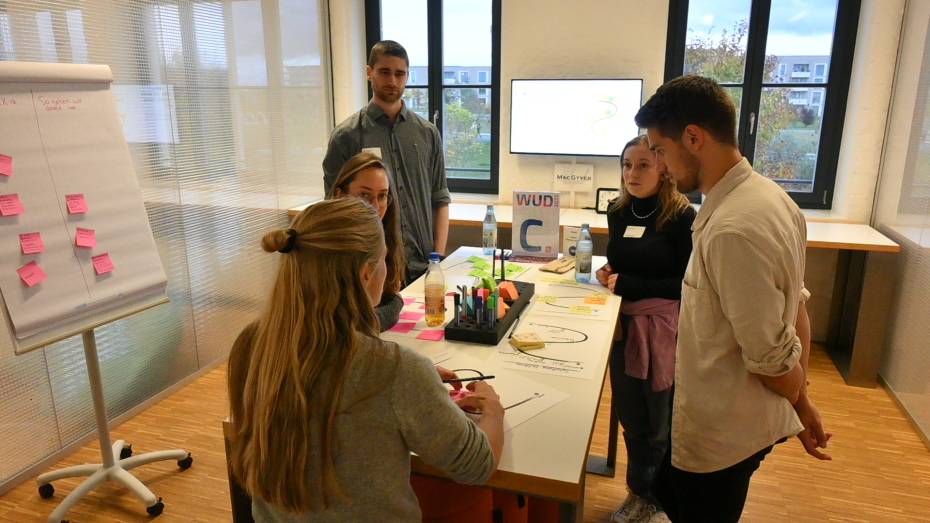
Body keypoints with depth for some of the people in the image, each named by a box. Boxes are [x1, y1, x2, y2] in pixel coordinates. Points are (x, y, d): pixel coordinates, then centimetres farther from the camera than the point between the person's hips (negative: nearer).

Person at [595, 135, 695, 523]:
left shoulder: (682, 217, -13)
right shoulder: (618, 211, 5)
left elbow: (686, 285, -14)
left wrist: (627, 285, -17)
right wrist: (607, 272, -4)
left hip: (663, 329, -5)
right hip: (622, 323, 5)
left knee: (661, 426, 9)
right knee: (630, 418, 17)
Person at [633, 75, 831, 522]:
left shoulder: (733, 229, -31)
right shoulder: (767, 195, 0)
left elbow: (772, 355, -24)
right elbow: (796, 308, 5)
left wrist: (800, 404, -3)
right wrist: (801, 402, 12)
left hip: (722, 430, -8)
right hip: (742, 418, 8)